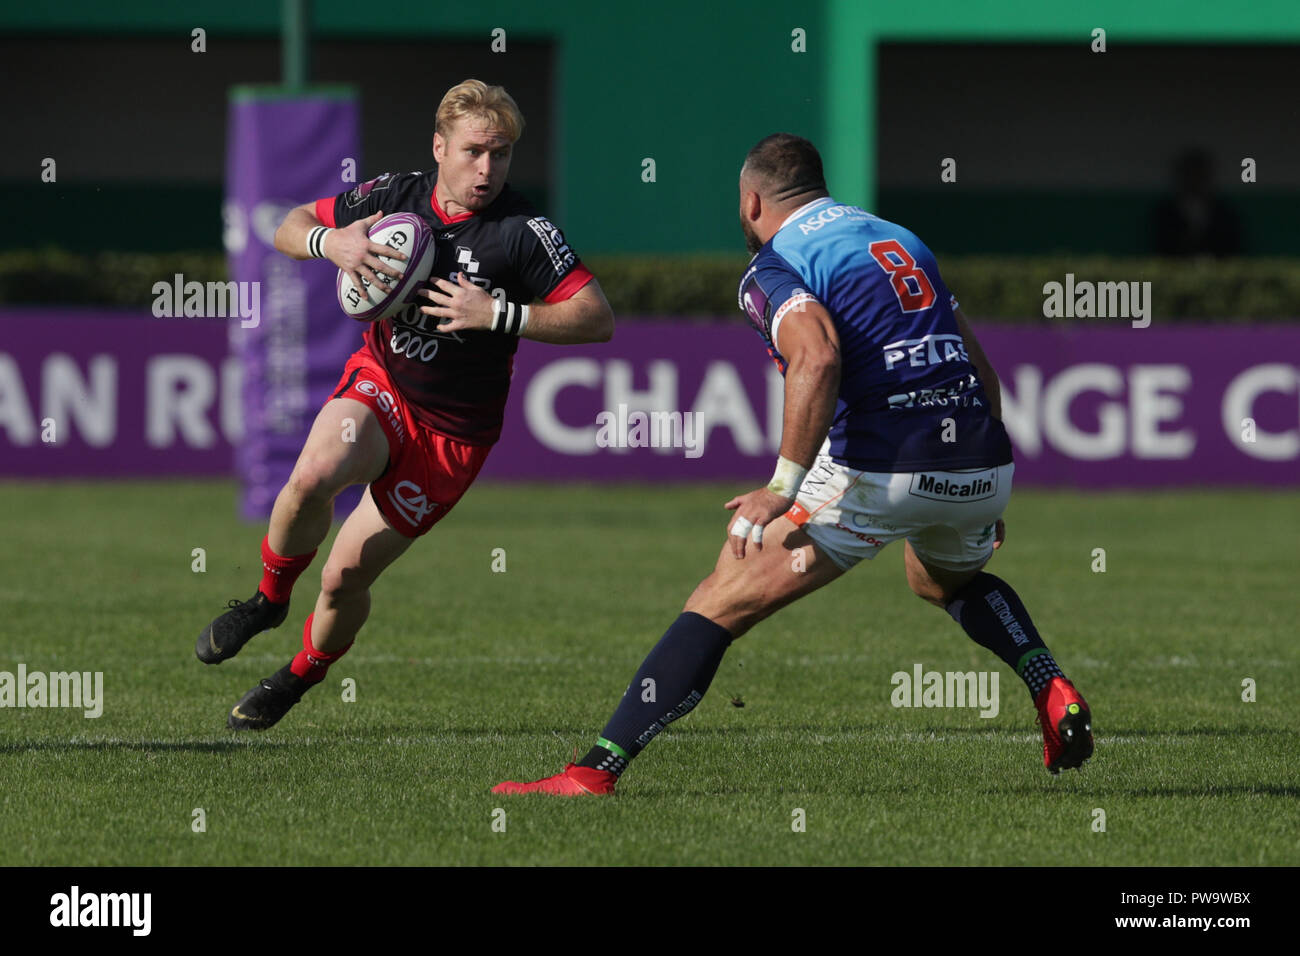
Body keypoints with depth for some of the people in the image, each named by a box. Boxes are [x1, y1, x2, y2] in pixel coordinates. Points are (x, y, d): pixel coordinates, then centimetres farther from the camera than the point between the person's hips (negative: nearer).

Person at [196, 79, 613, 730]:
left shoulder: (523, 231, -15)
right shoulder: (395, 196, -3)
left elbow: (597, 319, -17)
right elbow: (289, 230, 8)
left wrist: (500, 315, -27)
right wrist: (331, 243, -16)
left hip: (452, 432, -2)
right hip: (379, 384, 2)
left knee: (346, 576, -3)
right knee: (314, 474, -32)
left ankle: (302, 676, 29)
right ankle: (269, 597, -4)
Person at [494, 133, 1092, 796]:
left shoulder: (774, 267, 0)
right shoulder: (900, 240, 23)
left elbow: (817, 357, -22)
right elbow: (977, 361, 25)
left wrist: (783, 486, -23)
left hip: (880, 469, -7)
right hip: (981, 467, 7)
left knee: (722, 605, -1)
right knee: (948, 580, 40)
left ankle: (596, 770, -9)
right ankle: (1056, 696, 21)